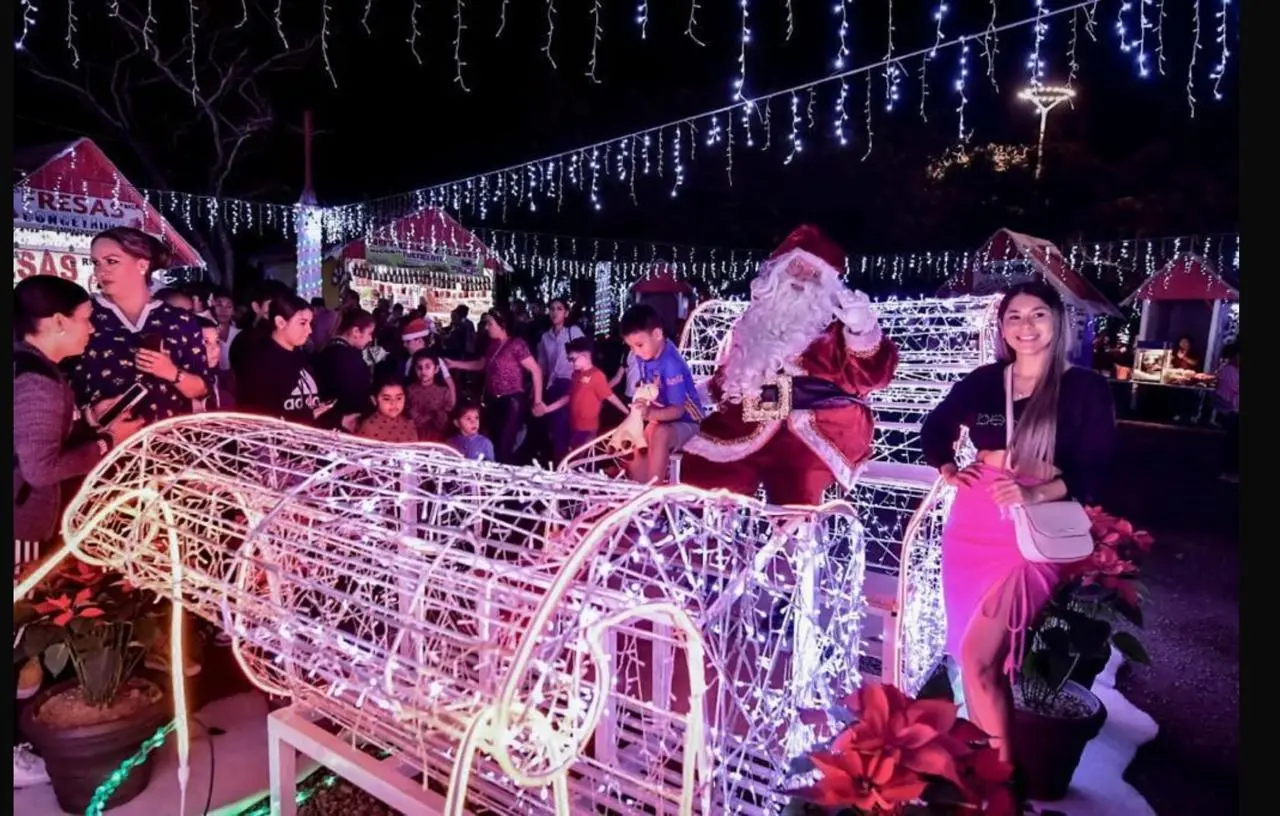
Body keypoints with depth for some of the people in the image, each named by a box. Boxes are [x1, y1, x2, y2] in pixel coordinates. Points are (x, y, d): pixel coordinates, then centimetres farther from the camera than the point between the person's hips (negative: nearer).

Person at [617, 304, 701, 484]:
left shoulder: (671, 364, -28)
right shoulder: (645, 357, -4)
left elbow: (678, 410, -30)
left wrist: (650, 413, -47)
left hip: (684, 422, -8)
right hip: (662, 419, 9)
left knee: (660, 434, -37)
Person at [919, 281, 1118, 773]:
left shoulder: (1085, 388, -4)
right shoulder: (982, 382, 6)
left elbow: (1096, 472, -8)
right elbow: (935, 428, 22)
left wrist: (1037, 494, -23)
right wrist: (947, 469, 5)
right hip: (970, 526, 4)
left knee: (976, 657, -8)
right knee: (982, 655, 13)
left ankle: (1001, 767, 12)